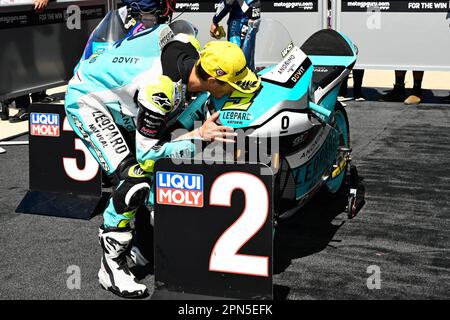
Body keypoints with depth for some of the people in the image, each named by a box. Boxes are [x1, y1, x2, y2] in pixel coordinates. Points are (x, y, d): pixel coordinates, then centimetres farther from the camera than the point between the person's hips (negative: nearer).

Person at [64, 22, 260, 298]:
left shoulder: (194, 52, -16)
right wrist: (198, 136, -32)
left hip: (118, 98, 9)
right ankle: (112, 266, -9)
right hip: (87, 100, -9)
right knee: (136, 180, -22)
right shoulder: (158, 89, -38)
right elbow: (147, 153, -29)